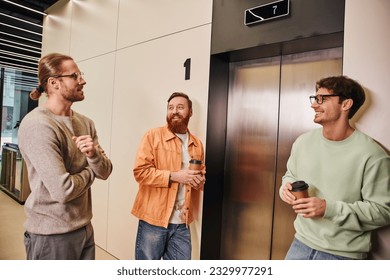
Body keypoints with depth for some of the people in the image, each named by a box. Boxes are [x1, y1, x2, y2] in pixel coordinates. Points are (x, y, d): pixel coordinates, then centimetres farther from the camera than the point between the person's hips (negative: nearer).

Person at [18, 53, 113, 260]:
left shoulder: (85, 123, 4)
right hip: (51, 235, -7)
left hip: (84, 228, 7)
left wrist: (94, 154, -19)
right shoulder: (37, 125, -20)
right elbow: (63, 190, -26)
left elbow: (105, 172, 2)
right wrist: (89, 171, -7)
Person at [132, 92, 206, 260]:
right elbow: (140, 171, -14)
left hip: (182, 223, 5)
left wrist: (200, 181, -2)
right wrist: (173, 176, -21)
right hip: (153, 219, -4)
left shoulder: (197, 143, 10)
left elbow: (202, 173, 21)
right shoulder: (153, 135, -6)